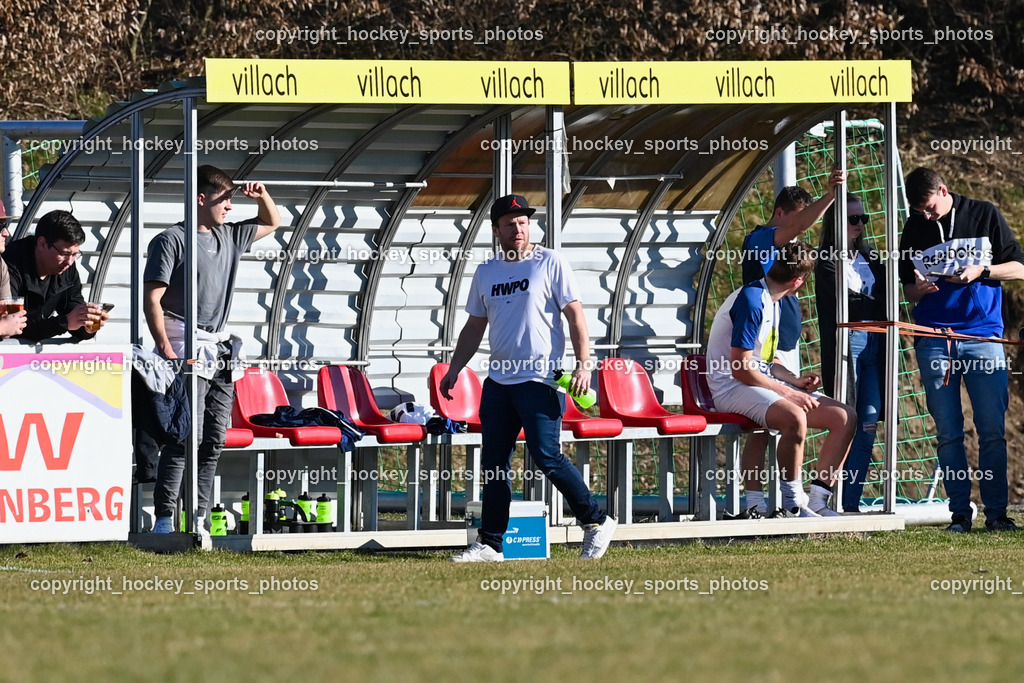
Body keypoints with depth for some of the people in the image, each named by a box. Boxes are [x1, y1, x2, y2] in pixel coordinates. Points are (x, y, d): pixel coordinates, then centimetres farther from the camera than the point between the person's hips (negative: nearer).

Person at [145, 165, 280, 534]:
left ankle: (198, 521, 11)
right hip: (187, 351, -8)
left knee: (214, 441, 6)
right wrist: (165, 349, -19)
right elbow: (152, 298, -10)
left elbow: (271, 223, 35)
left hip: (221, 352, 8)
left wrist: (262, 197, 13)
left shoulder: (229, 237, 17)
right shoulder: (171, 240, -5)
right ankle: (164, 521, -17)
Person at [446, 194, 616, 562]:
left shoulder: (550, 263, -2)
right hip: (498, 381, 6)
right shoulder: (485, 273, 13)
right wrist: (454, 369, 15)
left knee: (546, 456, -12)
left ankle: (596, 522, 0)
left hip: (539, 379, -6)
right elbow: (474, 327, 22)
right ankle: (490, 543, 9)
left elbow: (575, 314, -5)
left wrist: (583, 364, -15)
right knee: (493, 463, 4)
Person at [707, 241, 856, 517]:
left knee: (845, 417, -2)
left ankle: (817, 502, -2)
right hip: (732, 388, -10)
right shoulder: (751, 301, -17)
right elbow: (741, 369, -20)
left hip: (764, 383, 10)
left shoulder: (771, 302, 15)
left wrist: (794, 381, 7)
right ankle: (793, 505, -26)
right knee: (794, 417, -39)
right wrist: (786, 392, -17)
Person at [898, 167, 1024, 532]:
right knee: (948, 433, -1)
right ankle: (959, 513, 2)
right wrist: (918, 289, -7)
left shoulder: (985, 215, 5)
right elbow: (908, 291, 17)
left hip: (983, 337, -2)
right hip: (935, 342, 2)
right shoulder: (914, 229, 10)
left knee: (993, 430, -5)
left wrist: (981, 271, -11)